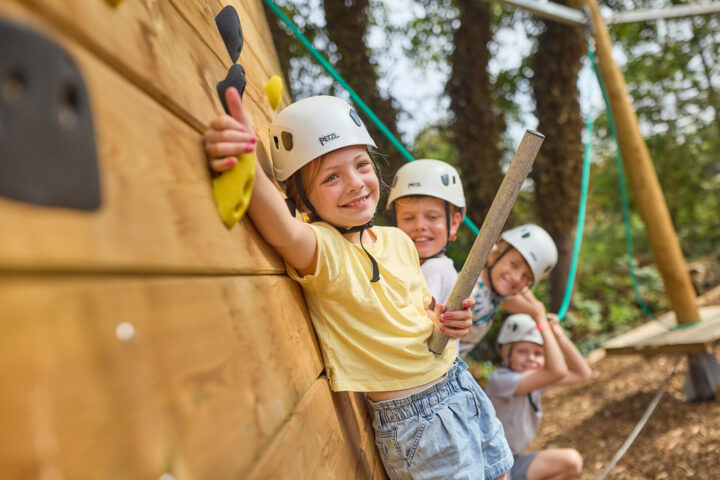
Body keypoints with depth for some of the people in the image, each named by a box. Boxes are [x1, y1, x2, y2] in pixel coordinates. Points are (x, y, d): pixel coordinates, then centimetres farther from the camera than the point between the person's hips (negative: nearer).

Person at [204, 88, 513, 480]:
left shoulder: (398, 240, 1)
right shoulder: (321, 249, -20)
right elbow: (284, 232, -45)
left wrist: (445, 320, -6)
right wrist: (247, 165, -64)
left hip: (461, 386, 7)